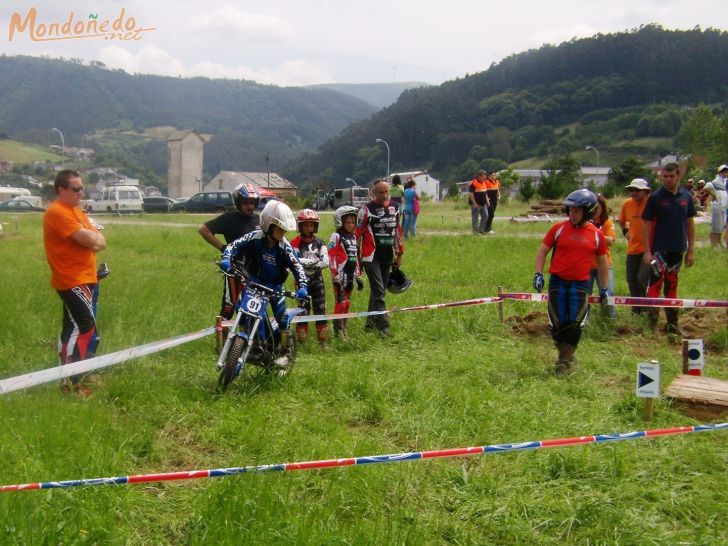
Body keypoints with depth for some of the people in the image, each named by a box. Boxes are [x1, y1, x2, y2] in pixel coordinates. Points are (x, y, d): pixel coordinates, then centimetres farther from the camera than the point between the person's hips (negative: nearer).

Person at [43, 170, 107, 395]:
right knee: (86, 327, -15)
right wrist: (94, 236, -1)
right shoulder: (57, 212, -16)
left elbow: (100, 241, 13)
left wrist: (93, 239, -8)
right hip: (72, 280, -10)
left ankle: (68, 374, 21)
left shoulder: (77, 212, 16)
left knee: (73, 327, 13)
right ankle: (71, 380, -14)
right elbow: (89, 239, -23)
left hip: (83, 278, 10)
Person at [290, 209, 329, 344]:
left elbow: (326, 261, -5)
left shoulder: (319, 242, 5)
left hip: (317, 280, 3)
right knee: (303, 310, 0)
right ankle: (301, 341, 7)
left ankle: (323, 340, 11)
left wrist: (306, 262, -17)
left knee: (320, 310, 4)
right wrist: (313, 261, -21)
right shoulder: (295, 243, -4)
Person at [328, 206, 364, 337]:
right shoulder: (336, 237, -8)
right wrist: (335, 276, -17)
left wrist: (358, 276, 18)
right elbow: (332, 257, -13)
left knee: (347, 302, 12)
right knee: (341, 302, -7)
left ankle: (344, 328, 20)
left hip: (351, 275, 7)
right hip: (341, 275, -7)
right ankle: (338, 330, 0)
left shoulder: (353, 237, 15)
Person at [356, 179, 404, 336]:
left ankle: (370, 322, 23)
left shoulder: (394, 208, 9)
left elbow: (397, 231, 17)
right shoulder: (367, 210, -8)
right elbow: (358, 233, -5)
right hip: (371, 256, -6)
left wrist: (399, 253, 18)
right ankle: (383, 325, -10)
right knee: (378, 291, -10)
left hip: (387, 257, 6)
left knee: (379, 291, 12)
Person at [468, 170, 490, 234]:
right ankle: (475, 231, 6)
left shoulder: (484, 183, 13)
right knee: (475, 217, -1)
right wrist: (474, 203, -20)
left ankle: (481, 230, 16)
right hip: (476, 204, -8)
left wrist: (487, 201, 17)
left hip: (483, 204, 8)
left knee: (485, 216, 7)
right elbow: (470, 194, -17)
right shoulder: (473, 183, -13)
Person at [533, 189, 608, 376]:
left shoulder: (596, 235, 1)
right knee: (558, 324, 2)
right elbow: (542, 251, 7)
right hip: (558, 282, 0)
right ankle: (567, 356, 23)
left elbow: (602, 262, 12)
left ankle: (563, 361, 9)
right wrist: (538, 273, -5)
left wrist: (603, 288, 13)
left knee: (574, 324, -5)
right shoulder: (559, 228, -1)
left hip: (580, 284, 0)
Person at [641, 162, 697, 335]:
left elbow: (690, 224, 9)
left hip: (678, 250, 4)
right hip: (659, 249, -4)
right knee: (655, 284, -8)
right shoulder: (655, 197, -6)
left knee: (672, 286, 13)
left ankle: (672, 323, 20)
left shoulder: (686, 197, 5)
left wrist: (691, 250, 6)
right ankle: (652, 324, -4)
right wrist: (647, 251, -11)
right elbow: (646, 224, -6)